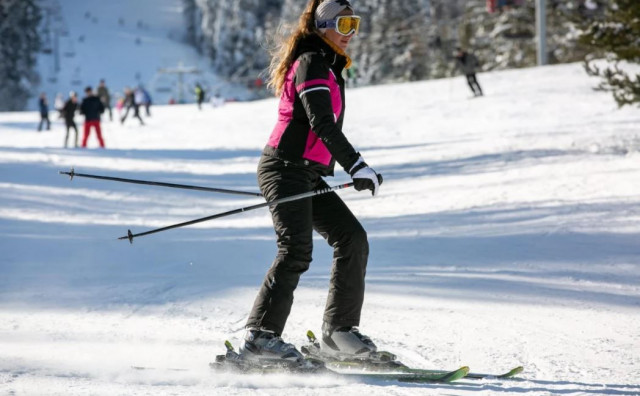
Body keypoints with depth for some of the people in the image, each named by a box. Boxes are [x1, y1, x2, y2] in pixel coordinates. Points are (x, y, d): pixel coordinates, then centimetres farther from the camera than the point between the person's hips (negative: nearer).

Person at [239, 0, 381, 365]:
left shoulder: (329, 67, 21)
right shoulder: (312, 63, -10)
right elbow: (321, 123, -21)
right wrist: (356, 166, -26)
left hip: (308, 175, 10)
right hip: (286, 169, -10)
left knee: (352, 238, 4)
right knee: (297, 249, -21)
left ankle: (339, 329, 6)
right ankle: (261, 337, -24)